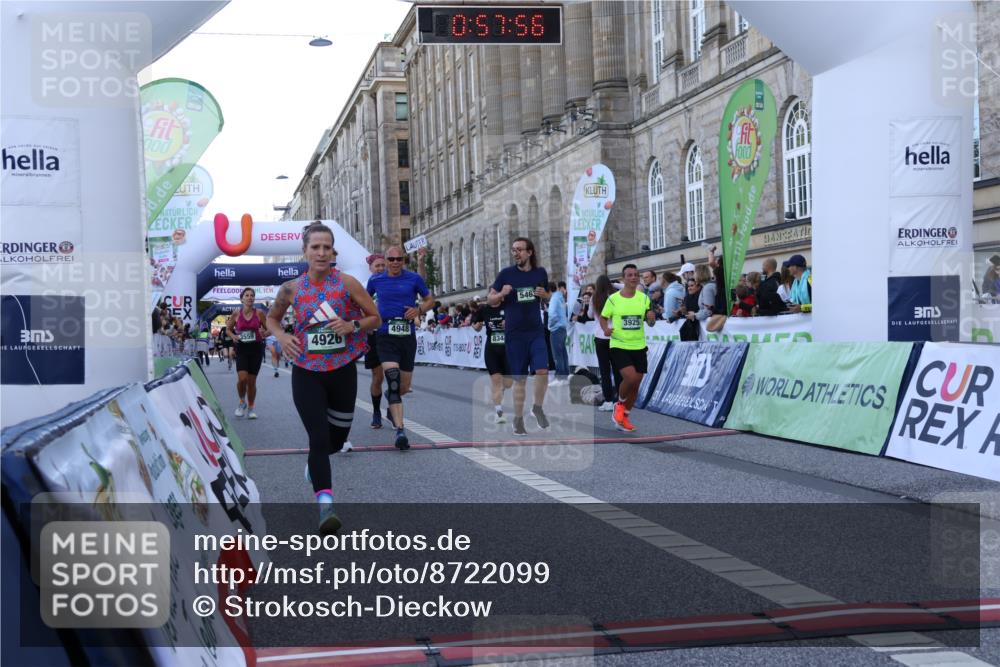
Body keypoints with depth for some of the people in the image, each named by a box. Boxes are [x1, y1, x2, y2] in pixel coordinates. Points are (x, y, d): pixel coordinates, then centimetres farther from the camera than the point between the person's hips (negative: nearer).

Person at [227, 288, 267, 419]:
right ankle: (242, 401, 12)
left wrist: (264, 333, -16)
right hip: (242, 348, 0)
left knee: (252, 380, 5)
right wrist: (233, 336, -9)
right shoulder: (236, 314, -1)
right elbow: (228, 329, 12)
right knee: (242, 378, -16)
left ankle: (251, 408, 22)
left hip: (256, 348, 0)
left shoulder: (259, 313, -2)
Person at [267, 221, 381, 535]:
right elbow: (272, 318, 16)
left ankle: (315, 461, 51)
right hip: (307, 372, -1)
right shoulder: (291, 289, -2)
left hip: (343, 371, 1)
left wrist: (352, 326, -18)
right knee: (319, 438, -15)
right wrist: (282, 336, -5)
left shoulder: (347, 283, -6)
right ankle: (325, 505, -17)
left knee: (337, 438, 16)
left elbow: (375, 319, 1)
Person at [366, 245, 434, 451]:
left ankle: (391, 398, 48)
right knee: (393, 378, -20)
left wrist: (419, 310, -5)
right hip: (385, 336, -2)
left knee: (404, 387, 10)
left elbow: (429, 299, 14)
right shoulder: (376, 280, 6)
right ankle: (400, 430, -24)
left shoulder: (414, 278, 3)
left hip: (408, 335, 2)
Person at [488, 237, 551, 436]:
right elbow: (491, 300, 4)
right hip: (514, 334, -1)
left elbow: (549, 297, 19)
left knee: (542, 371, -14)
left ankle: (538, 407, 11)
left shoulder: (540, 273, 4)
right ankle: (518, 420, 16)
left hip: (536, 331, 1)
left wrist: (544, 295, -4)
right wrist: (502, 294, -17)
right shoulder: (506, 274, -3)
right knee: (519, 378, 4)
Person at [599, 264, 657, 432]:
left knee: (636, 383, 7)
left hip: (639, 347, 4)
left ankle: (624, 417, 26)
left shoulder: (644, 298, 3)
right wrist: (605, 329, -15)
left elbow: (650, 323, 6)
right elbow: (603, 317, 6)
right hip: (619, 346, -4)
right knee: (630, 377, -23)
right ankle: (620, 404, 7)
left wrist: (651, 317, -18)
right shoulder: (613, 299, -5)